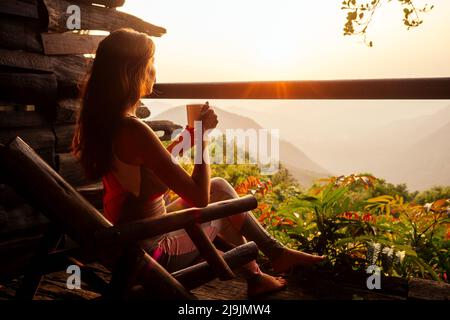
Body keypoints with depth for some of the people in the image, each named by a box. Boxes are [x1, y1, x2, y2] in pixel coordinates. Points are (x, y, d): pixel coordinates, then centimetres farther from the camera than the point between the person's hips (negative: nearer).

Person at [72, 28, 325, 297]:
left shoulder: (101, 121, -1)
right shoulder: (134, 131, -30)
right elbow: (199, 198, -26)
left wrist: (188, 135, 7)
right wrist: (204, 134, -15)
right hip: (152, 253, -8)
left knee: (219, 186, 17)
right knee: (225, 201, 13)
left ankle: (255, 277, 28)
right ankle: (275, 252, 40)